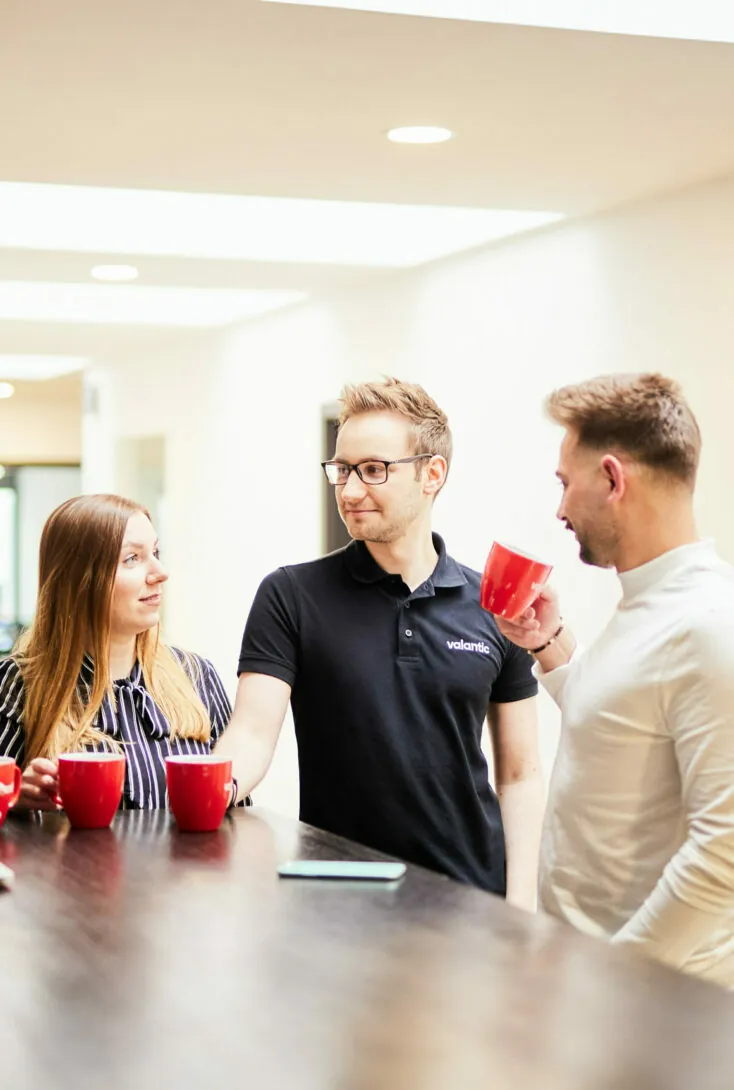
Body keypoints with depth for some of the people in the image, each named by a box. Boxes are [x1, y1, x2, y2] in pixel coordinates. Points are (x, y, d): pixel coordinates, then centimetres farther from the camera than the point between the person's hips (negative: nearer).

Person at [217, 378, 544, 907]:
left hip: (471, 898, 1)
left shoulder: (492, 607, 1)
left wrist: (520, 905, -5)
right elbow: (253, 734, -11)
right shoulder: (291, 596, -3)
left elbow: (520, 774, 4)